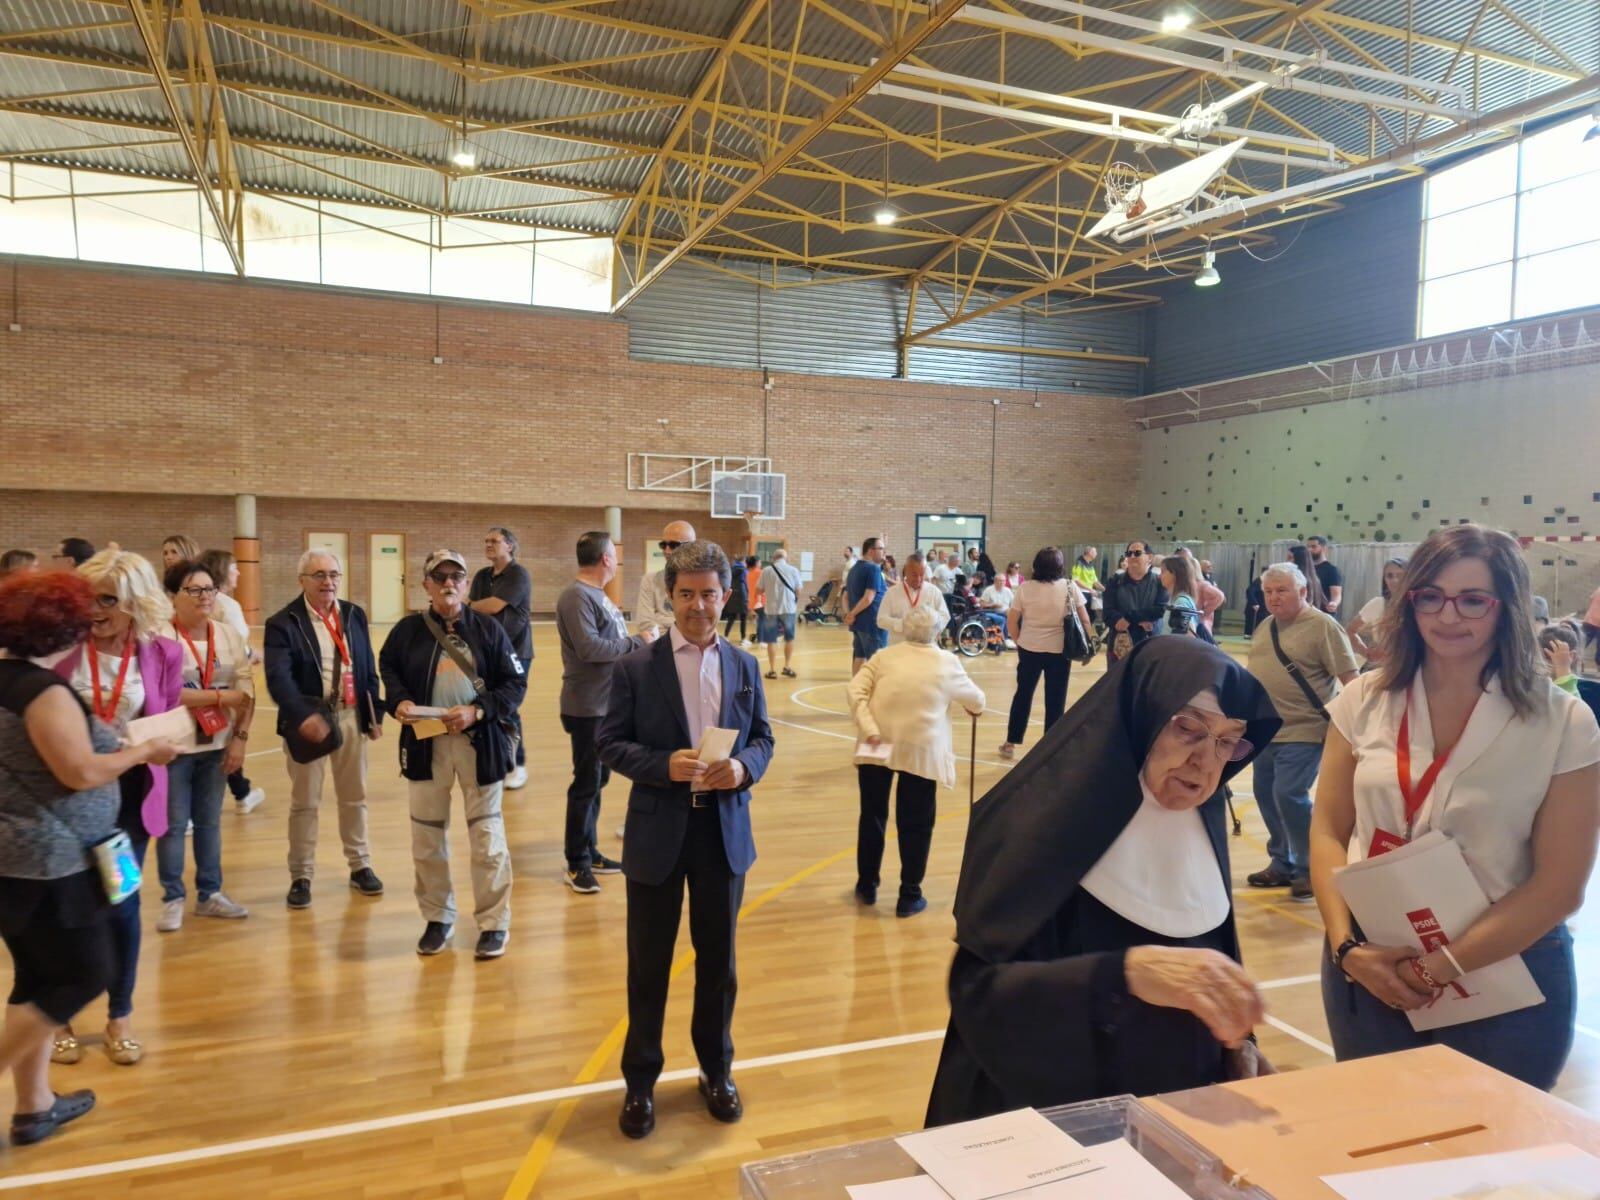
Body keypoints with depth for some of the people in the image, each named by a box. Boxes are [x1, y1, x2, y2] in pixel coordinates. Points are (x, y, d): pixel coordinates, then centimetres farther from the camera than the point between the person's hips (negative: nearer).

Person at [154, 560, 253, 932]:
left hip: (216, 744, 4)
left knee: (210, 821, 12)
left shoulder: (228, 634, 2)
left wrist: (241, 737, -5)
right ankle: (173, 899, 17)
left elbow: (246, 691, 2)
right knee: (173, 824, 4)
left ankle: (209, 894, 23)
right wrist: (220, 697, -14)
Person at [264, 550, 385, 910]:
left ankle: (360, 866, 27)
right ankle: (301, 876, 19)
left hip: (350, 716, 4)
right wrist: (303, 715, -37)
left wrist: (375, 714, 7)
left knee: (354, 797, 14)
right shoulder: (283, 623, -10)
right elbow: (278, 677, -22)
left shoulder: (354, 615, 6)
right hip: (307, 720, -4)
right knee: (304, 803, 7)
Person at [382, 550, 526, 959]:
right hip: (425, 742, 2)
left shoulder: (489, 627, -4)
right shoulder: (407, 630, 1)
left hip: (479, 742, -2)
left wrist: (477, 711, -17)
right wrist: (398, 701, -9)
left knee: (486, 833, 5)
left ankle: (494, 922, 18)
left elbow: (515, 683, -4)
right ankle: (437, 918, 31)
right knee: (426, 834, 12)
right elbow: (388, 671, 12)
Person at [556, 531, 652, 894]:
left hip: (609, 704, 10)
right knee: (587, 784, -1)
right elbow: (589, 647, -26)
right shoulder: (577, 596, -16)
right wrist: (638, 641, -17)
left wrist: (642, 639, 2)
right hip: (589, 707, -10)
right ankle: (577, 863, 11)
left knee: (599, 780, 17)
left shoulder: (597, 594, 13)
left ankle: (589, 851, 28)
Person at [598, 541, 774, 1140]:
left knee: (717, 959, 16)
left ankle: (716, 1070, 35)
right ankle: (640, 1081, 29)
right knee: (648, 963, 11)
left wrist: (744, 767, -15)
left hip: (724, 831, 3)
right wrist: (664, 765, -22)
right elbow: (611, 742, -6)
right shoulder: (636, 667, -6)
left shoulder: (745, 665, 4)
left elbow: (763, 737, 7)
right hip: (658, 832, -2)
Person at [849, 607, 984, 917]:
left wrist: (869, 729, -8)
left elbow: (856, 691, -4)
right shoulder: (947, 662, 6)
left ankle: (866, 886, 29)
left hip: (878, 744, 2)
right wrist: (977, 709, 40)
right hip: (921, 748, -2)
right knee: (916, 823, 10)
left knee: (873, 815, 16)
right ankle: (909, 896, 16)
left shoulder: (885, 656, 8)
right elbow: (975, 699, 19)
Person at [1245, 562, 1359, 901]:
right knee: (1266, 795, 12)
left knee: (1290, 796, -13)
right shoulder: (1264, 627, 11)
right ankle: (1282, 864, 27)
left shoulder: (1322, 626, -12)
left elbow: (1350, 677, -14)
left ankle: (1311, 870, 5)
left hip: (1304, 732, -8)